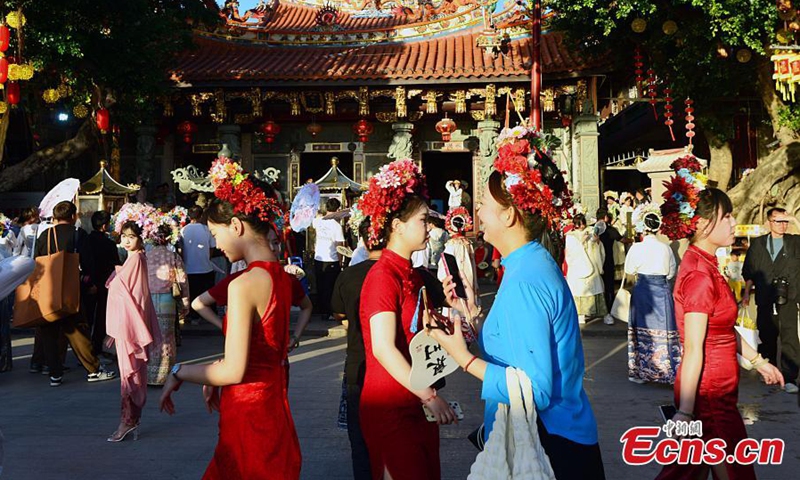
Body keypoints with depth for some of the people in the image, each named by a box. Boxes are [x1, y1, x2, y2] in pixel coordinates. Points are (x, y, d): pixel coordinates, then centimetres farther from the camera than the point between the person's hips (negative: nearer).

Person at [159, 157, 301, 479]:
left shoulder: (244, 285, -19)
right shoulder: (282, 276, 6)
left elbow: (233, 370, -20)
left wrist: (179, 373, -6)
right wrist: (215, 378, 17)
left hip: (247, 415, -8)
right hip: (274, 407, 8)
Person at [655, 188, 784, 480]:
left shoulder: (704, 266, 9)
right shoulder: (700, 276, -22)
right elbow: (693, 350, -23)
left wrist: (757, 361, 23)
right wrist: (685, 413, -23)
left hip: (715, 390, 9)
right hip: (709, 394, -9)